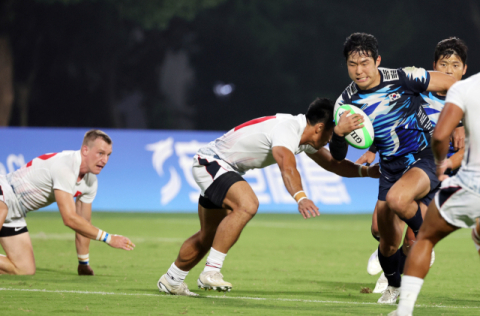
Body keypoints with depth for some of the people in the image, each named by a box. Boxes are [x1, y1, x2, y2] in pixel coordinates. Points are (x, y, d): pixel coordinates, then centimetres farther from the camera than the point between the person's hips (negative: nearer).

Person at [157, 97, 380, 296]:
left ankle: (171, 280, 34)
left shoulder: (304, 134, 1)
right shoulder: (286, 129, -30)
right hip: (210, 162, -10)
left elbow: (331, 163, 13)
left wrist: (365, 171, -2)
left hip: (224, 169, 10)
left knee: (209, 236, 16)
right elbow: (288, 166, -49)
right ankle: (211, 271, -30)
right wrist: (300, 198, -65)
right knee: (247, 204, -33)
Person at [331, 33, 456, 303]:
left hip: (426, 159, -5)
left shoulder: (404, 79, -15)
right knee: (389, 243, 8)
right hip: (391, 168, 5)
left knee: (396, 199, -36)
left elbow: (454, 84, -5)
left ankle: (425, 233, -5)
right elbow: (336, 154, -2)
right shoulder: (347, 102, -4)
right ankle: (394, 286, 39)